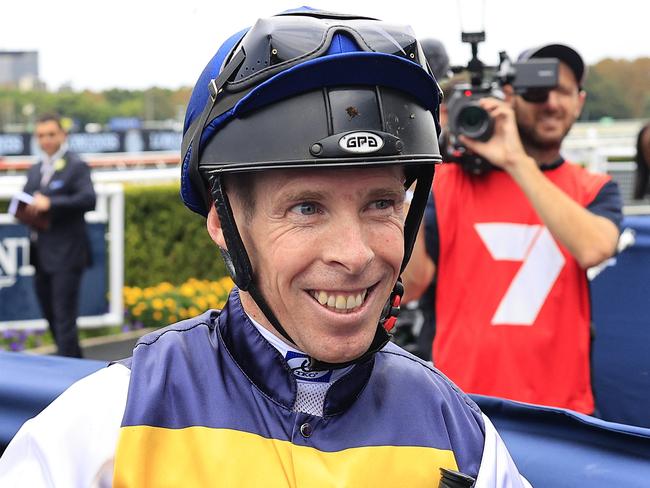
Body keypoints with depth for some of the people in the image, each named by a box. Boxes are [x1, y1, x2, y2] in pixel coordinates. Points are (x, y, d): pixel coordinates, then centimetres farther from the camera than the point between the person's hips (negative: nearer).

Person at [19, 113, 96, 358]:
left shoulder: (76, 166, -6)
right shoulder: (35, 170, 18)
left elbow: (88, 199, -20)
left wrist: (50, 204, -25)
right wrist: (27, 211, -3)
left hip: (66, 255, -8)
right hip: (41, 255, 8)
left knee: (64, 317, -7)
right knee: (51, 317, 15)